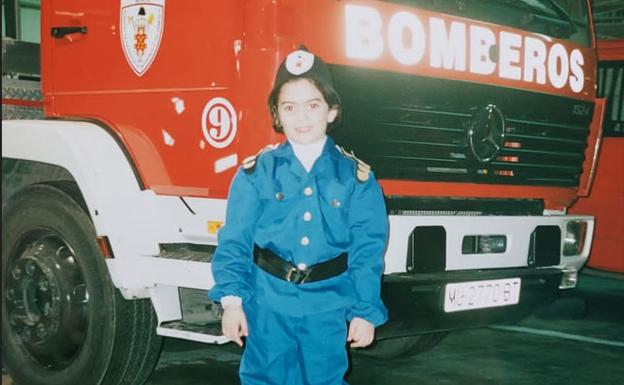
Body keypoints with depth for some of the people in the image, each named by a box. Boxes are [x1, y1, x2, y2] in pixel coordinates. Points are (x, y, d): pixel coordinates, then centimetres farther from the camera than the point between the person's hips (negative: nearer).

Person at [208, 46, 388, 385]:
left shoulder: (356, 178, 0)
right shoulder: (256, 172, -2)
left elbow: (367, 252, 1)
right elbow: (234, 242, -1)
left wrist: (365, 312, -1)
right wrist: (231, 299, -8)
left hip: (327, 308, 1)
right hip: (268, 305, 0)